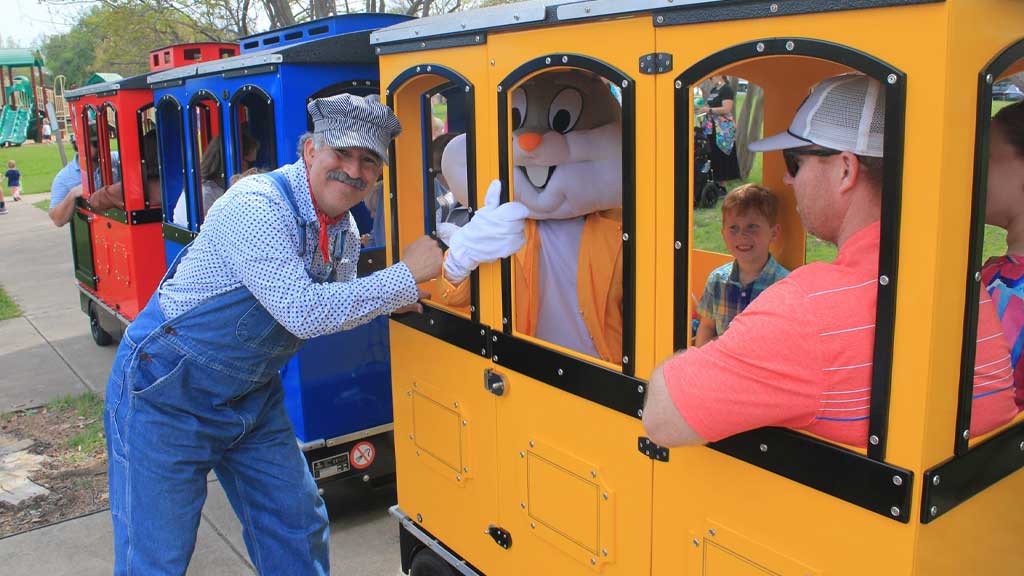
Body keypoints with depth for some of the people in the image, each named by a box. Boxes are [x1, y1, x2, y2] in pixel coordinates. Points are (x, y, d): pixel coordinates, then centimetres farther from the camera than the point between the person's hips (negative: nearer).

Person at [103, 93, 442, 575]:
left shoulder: (345, 231, 1)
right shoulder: (256, 206, -25)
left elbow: (335, 306, 16)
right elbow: (305, 313, -32)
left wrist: (390, 300, -3)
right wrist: (405, 276, -25)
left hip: (251, 397, 8)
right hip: (166, 394, -7)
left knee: (298, 529, 13)